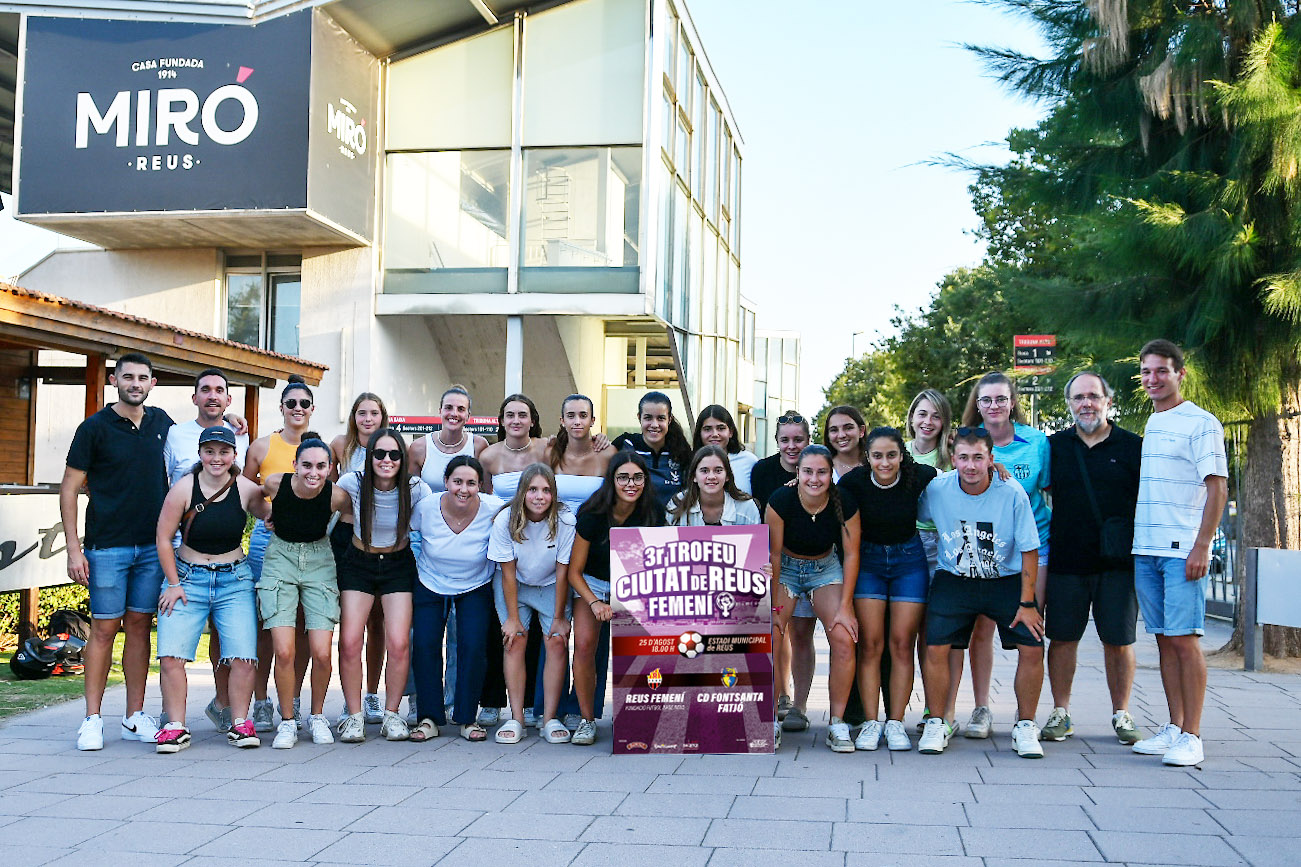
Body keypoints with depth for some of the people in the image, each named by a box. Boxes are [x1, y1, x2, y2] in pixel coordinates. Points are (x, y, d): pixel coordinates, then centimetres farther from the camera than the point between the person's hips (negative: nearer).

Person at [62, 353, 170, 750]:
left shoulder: (162, 423, 9)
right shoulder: (95, 427, -4)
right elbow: (69, 489, -3)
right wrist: (74, 549, -9)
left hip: (153, 545, 4)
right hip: (107, 546, -4)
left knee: (140, 626, 7)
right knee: (105, 627, -2)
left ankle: (134, 717, 13)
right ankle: (92, 719, 6)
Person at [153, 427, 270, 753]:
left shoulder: (246, 489, -2)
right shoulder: (184, 488, -7)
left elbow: (268, 514, 19)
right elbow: (164, 538, -1)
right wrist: (173, 583, -2)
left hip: (235, 581, 1)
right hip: (187, 578, -1)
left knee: (243, 658, -9)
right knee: (171, 656, -11)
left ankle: (239, 723, 6)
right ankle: (176, 727, 1)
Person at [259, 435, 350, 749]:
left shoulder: (336, 496, -17)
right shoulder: (276, 484, -17)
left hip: (319, 561, 0)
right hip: (280, 559, 0)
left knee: (322, 653, -8)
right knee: (284, 652, -11)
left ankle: (317, 716, 17)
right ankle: (287, 721, 8)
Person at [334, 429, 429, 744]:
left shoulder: (415, 489, -17)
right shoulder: (353, 482, -15)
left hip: (399, 566, -1)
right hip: (358, 564, 1)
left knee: (399, 644, -13)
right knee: (349, 642, -12)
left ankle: (392, 714, 7)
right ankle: (354, 715, 4)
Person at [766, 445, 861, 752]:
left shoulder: (844, 505, -21)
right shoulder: (781, 501, -24)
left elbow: (851, 554, -11)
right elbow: (774, 554, -15)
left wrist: (845, 606, -14)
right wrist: (775, 606, -13)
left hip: (825, 568, 1)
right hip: (785, 567, -1)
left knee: (844, 638, -17)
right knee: (768, 638, -17)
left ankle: (837, 724, -5)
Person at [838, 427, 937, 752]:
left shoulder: (918, 476, -16)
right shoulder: (853, 481, -16)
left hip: (909, 560, 0)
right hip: (867, 560, 0)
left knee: (902, 644, -2)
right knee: (870, 644, -5)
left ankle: (895, 722, 5)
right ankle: (871, 723, 0)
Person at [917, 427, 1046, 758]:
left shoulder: (1013, 493, -17)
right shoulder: (937, 489, -13)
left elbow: (1029, 550, -9)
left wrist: (1027, 603, -11)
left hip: (1007, 580, -1)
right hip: (954, 579, 1)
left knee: (1032, 647, -13)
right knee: (935, 647, -14)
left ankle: (1025, 727, 7)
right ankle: (936, 724, 5)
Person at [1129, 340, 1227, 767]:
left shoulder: (1201, 423, -4)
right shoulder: (1148, 426, 17)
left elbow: (1217, 488, -8)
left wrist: (1201, 546, -15)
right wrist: (1129, 543, 15)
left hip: (1182, 551, -7)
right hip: (1144, 550, 7)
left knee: (1184, 639, -7)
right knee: (1164, 639, 9)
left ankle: (1192, 737, -2)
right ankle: (1174, 728, 16)